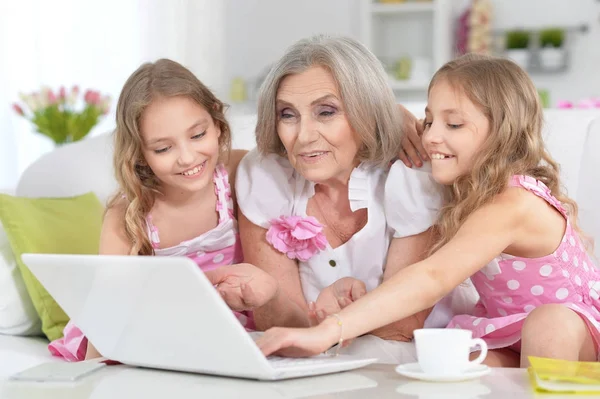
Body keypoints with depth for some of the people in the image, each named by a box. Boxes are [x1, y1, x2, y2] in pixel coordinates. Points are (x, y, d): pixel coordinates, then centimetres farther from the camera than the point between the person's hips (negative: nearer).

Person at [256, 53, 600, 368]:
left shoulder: (515, 205, -29)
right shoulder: (464, 190, -4)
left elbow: (432, 279, -43)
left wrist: (329, 331, -51)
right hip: (506, 337, 5)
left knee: (549, 323, -37)